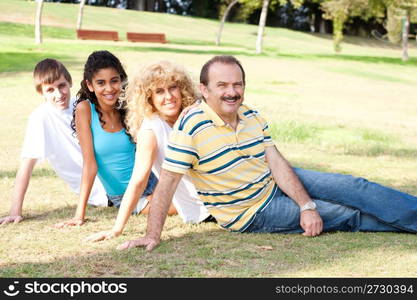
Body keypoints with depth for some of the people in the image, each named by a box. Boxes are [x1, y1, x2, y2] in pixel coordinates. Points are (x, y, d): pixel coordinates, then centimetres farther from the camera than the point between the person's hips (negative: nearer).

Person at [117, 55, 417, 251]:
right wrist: (153, 235, -29)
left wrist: (307, 205, -14)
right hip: (254, 214, -6)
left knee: (353, 187, -3)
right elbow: (167, 182, -24)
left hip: (276, 183, 6)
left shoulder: (252, 117, -2)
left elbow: (277, 163, -4)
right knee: (350, 216, -7)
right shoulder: (191, 127, -24)